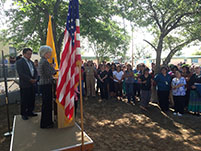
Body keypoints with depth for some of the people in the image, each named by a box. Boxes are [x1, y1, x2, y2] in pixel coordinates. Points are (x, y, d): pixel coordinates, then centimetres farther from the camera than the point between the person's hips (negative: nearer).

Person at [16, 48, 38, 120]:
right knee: (24, 100, 3)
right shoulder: (19, 62, -8)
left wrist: (35, 79, -2)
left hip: (32, 84, 7)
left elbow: (35, 71, 16)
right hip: (24, 85, -7)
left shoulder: (31, 62, 15)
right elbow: (21, 73, -17)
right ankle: (23, 114, 17)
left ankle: (30, 112, 26)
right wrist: (30, 79, -17)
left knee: (32, 99, 12)